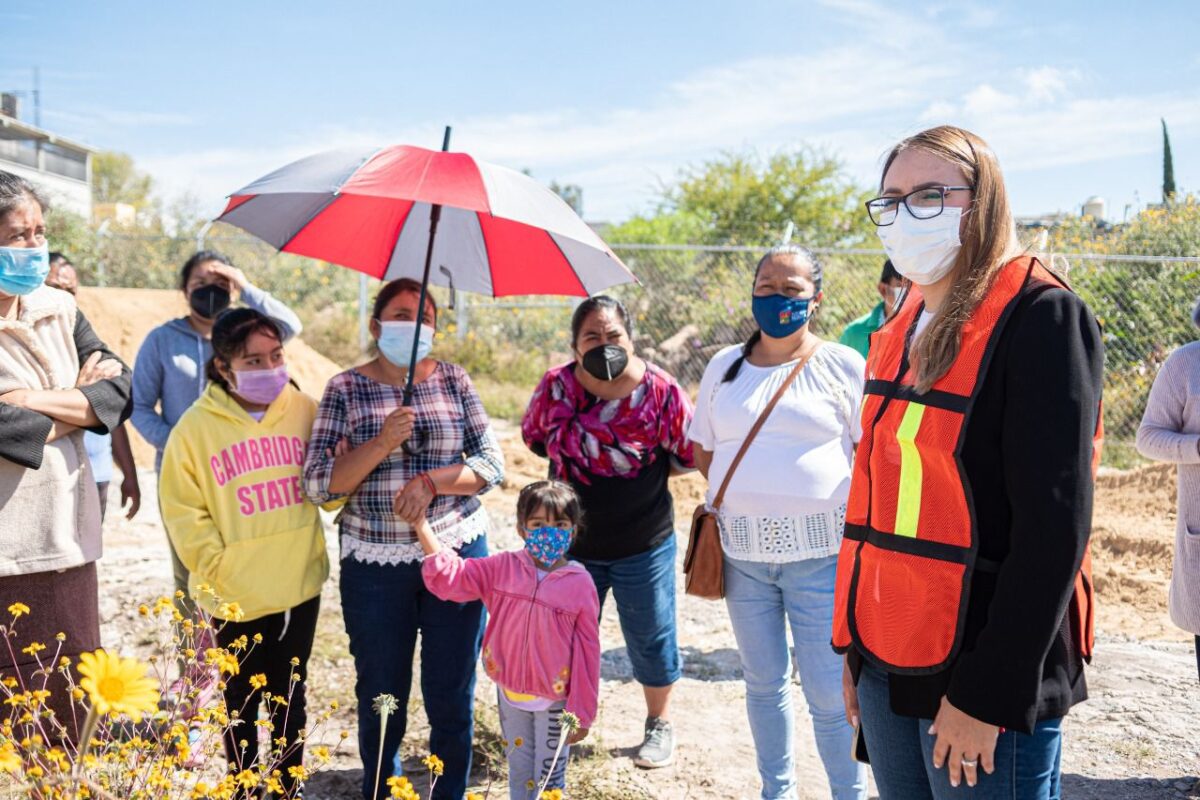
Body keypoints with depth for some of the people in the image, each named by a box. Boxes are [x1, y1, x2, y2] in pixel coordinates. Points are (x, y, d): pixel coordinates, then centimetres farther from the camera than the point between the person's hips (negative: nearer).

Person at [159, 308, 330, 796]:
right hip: (238, 597, -2)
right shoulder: (197, 426, -9)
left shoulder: (305, 411, -3)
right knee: (242, 701, 14)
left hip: (300, 587, 2)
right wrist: (218, 568, -11)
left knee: (290, 698, 17)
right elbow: (183, 511, -5)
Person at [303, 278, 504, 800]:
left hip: (455, 554, 1)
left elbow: (492, 463, 0)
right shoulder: (346, 389, -3)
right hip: (375, 565, -1)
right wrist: (382, 442, -21)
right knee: (381, 696, 14)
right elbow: (317, 483, -9)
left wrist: (431, 480, -16)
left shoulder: (454, 381, 2)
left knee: (452, 697, 9)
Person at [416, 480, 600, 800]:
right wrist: (420, 524, -12)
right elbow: (451, 576, -4)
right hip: (509, 693, 4)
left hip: (553, 701, -3)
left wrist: (582, 713, -7)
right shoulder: (503, 568, -5)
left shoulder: (580, 583, -15)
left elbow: (587, 652, -10)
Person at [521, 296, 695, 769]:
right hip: (572, 542, 3)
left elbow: (689, 455, -5)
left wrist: (643, 473, -4)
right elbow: (534, 437, 10)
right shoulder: (555, 387, -9)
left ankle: (659, 726, 37)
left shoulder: (659, 390, -16)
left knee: (650, 639, 13)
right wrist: (577, 466, 4)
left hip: (642, 545, -2)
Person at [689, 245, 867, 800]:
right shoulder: (725, 366, 9)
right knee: (763, 682, 15)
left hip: (819, 550, -3)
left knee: (830, 692, -1)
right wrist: (745, 493, 3)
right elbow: (703, 451, 15)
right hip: (742, 551, 4)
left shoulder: (843, 365, -1)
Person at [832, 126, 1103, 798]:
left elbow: (1054, 527, -18)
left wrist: (990, 693, -19)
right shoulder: (901, 332, 10)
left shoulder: (1040, 318, -12)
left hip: (982, 675, -7)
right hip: (887, 663, 7)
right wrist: (856, 644, 12)